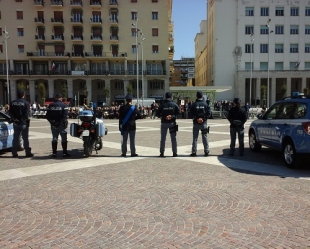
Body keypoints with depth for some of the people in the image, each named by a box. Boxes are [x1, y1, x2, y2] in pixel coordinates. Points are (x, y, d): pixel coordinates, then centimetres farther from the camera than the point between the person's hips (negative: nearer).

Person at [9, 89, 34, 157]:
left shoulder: (12, 103, 6)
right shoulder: (26, 103, -9)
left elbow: (10, 112, 2)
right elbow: (27, 114, -15)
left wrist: (14, 119, 1)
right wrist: (27, 121, -6)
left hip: (15, 123, 4)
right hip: (23, 123, -4)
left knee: (15, 138, 11)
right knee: (25, 138, 0)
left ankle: (14, 153, 13)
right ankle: (28, 153, 1)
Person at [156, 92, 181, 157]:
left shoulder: (162, 104, -3)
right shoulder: (174, 104, -3)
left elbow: (157, 114, -4)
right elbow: (179, 112, -6)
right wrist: (173, 115, 6)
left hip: (164, 123, 0)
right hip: (172, 123, 0)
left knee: (163, 138, 8)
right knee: (173, 138, 8)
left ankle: (162, 153, 7)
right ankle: (175, 152, 10)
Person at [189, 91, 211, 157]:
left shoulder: (194, 104, -3)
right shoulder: (205, 104, 0)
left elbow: (191, 113, -9)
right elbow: (209, 113, -5)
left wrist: (196, 118, -6)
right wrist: (204, 118, -6)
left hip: (196, 123, 0)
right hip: (203, 123, 1)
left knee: (195, 138, 5)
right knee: (205, 137, 8)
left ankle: (194, 152, 5)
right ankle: (206, 151, 9)